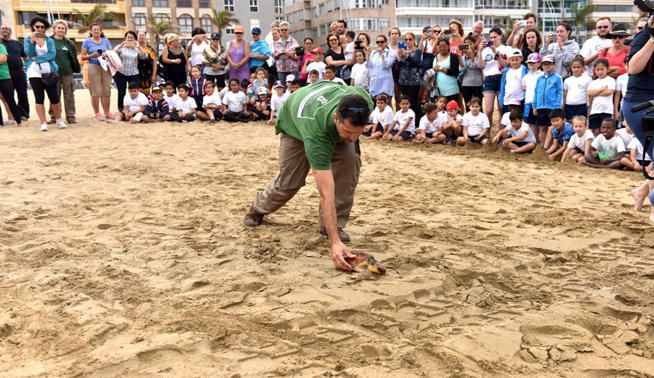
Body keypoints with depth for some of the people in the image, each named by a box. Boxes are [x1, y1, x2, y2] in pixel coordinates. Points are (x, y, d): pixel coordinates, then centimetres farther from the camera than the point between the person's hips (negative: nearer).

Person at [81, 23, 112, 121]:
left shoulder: (106, 41, 15)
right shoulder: (87, 42, 6)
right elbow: (83, 57, 4)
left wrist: (107, 55, -8)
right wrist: (92, 55, -13)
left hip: (105, 67, 3)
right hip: (93, 67, -3)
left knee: (106, 91, 1)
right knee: (95, 92, -5)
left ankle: (107, 113, 8)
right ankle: (97, 113, 0)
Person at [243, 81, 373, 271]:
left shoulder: (364, 102, -38)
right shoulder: (316, 133, -50)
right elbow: (327, 195, -51)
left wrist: (350, 136, 1)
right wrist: (334, 242, -55)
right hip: (294, 123, -4)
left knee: (350, 162, -21)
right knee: (289, 182, -1)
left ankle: (334, 225, -8)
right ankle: (258, 209, 33)